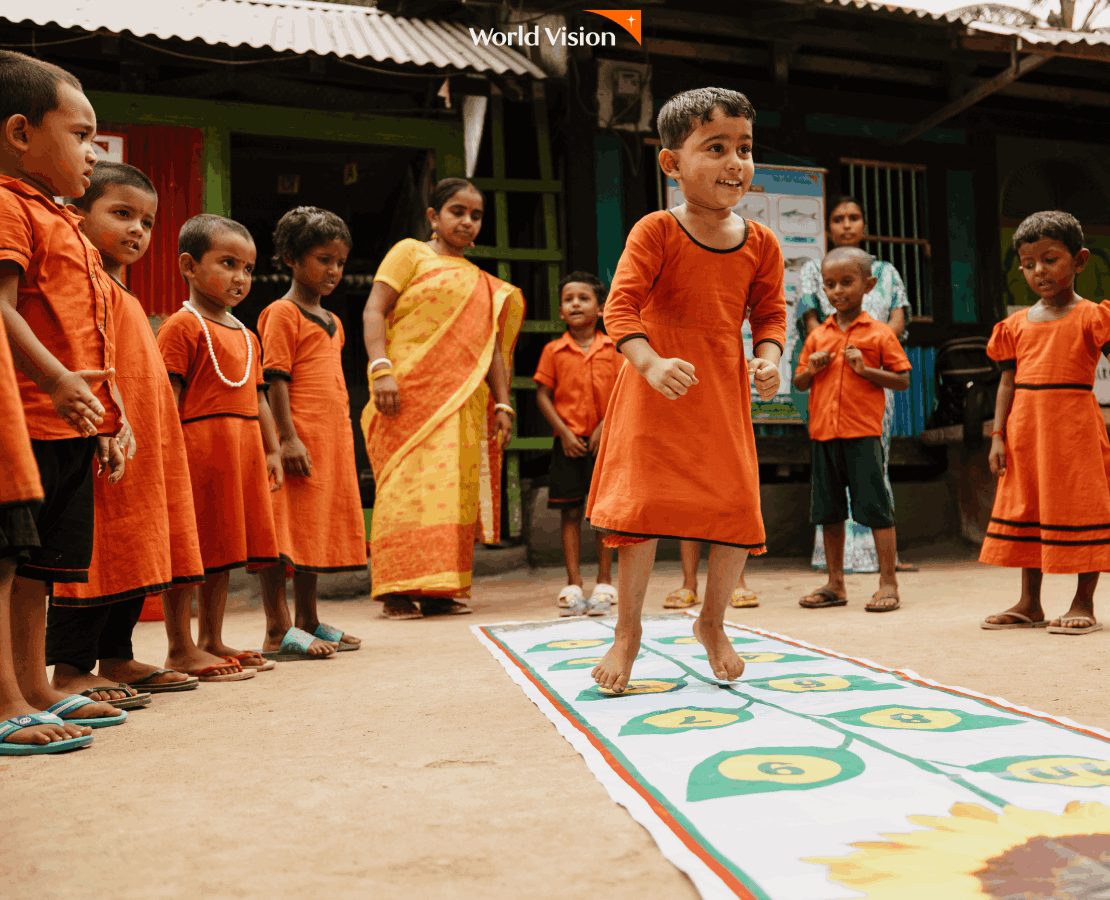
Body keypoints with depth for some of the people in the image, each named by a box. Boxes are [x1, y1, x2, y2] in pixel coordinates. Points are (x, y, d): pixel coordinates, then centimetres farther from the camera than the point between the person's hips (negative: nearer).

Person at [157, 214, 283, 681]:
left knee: (221, 549, 13)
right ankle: (181, 648, 7)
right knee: (186, 550, -1)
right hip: (197, 449, -8)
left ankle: (212, 641, 23)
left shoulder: (246, 335, 20)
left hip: (241, 454, 8)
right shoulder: (182, 326, -6)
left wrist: (271, 451, 17)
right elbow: (167, 397, -12)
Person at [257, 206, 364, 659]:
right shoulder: (282, 313, -4)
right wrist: (288, 438, -19)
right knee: (284, 531, -5)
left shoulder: (332, 322, 20)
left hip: (333, 439, 9)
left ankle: (308, 622, 22)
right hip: (299, 439, -9)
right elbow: (276, 380, -12)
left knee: (317, 528, 13)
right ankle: (278, 630, 0)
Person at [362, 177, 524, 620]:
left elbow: (493, 347, 19)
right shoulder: (410, 253, 8)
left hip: (463, 401, 5)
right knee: (409, 480, -11)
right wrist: (381, 368, -17)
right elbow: (374, 311, -3)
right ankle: (398, 591, -9)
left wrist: (502, 404, 9)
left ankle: (441, 590, 6)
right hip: (410, 392, -5)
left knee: (456, 487, 1)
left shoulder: (482, 283, 23)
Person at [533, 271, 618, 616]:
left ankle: (604, 583, 12)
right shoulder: (554, 351, 4)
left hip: (604, 440, 0)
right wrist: (564, 432, -7)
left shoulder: (612, 348, 3)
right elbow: (542, 395, 3)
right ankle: (573, 585, 9)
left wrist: (605, 426, -10)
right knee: (570, 513, 3)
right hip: (568, 441, 0)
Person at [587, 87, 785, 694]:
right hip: (655, 391, -4)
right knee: (641, 505, -6)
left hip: (723, 394, 4)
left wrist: (768, 359, -7)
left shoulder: (759, 243, 3)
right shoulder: (655, 232, -10)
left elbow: (770, 312, 12)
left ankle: (712, 623, 26)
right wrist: (651, 363, -31)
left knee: (739, 510, 2)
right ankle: (628, 632, 13)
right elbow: (621, 306, -16)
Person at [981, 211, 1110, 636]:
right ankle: (1029, 604, 20)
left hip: (1075, 427, -5)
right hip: (1025, 431, 5)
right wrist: (998, 435, 5)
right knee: (1027, 510, 10)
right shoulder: (1016, 325, 11)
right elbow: (1008, 382, 11)